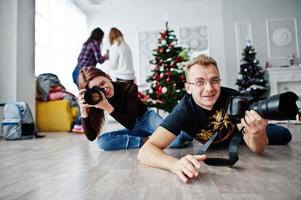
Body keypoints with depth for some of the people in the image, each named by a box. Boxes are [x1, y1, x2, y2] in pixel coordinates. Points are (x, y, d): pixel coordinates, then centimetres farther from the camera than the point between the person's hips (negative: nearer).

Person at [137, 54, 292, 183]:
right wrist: (176, 164, -68)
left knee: (283, 135, 2)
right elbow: (144, 152, -49)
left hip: (237, 132, 1)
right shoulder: (185, 109, -40)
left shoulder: (233, 98, -36)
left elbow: (257, 149, -31)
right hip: (212, 146, -1)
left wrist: (258, 133, -54)